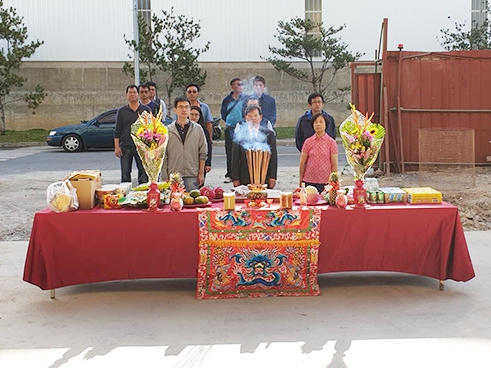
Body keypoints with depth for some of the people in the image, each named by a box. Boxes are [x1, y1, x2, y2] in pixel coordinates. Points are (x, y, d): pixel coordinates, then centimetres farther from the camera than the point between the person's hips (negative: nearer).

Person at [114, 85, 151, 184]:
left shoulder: (146, 110, 7)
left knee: (144, 174, 0)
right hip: (125, 147, 1)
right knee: (125, 175, 5)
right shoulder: (121, 111, 9)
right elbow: (117, 130, 7)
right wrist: (116, 147, -1)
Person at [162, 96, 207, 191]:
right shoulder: (168, 130, 4)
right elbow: (163, 156, 5)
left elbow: (203, 153, 8)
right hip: (173, 175, 0)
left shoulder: (197, 129, 6)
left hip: (192, 176, 0)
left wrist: (201, 173, 3)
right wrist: (165, 177, 1)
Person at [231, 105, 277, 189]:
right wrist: (235, 178, 0)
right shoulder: (239, 134, 7)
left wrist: (272, 177, -1)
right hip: (244, 180, 0)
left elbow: (273, 157, 6)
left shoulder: (269, 134, 8)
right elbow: (235, 159, 6)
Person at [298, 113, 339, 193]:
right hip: (309, 181, 1)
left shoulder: (331, 142, 1)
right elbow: (302, 163, 7)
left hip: (326, 183, -1)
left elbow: (334, 164, 2)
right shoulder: (308, 142, 4)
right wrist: (301, 182, 7)